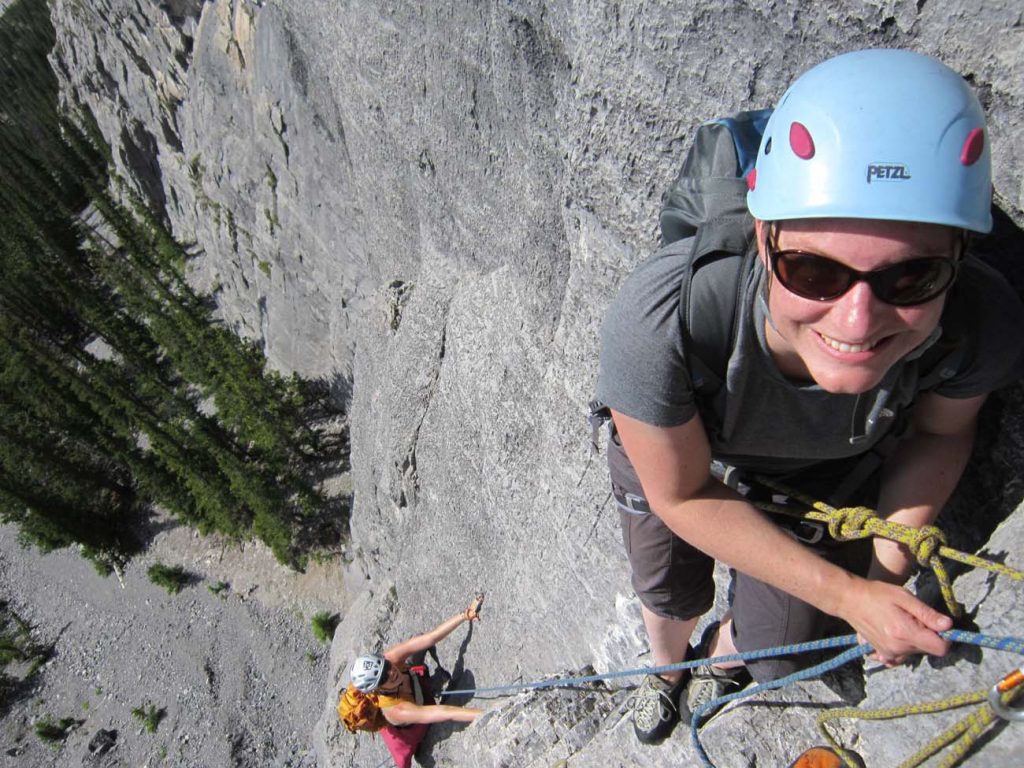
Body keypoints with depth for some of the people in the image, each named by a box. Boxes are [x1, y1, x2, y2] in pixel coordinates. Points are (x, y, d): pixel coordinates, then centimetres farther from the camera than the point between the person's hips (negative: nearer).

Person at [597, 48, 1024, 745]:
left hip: (826, 474, 2)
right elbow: (683, 494, -27)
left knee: (777, 654, 17)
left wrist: (889, 563, -16)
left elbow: (940, 431, -9)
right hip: (673, 448, -1)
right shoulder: (660, 318, -46)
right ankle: (666, 664, 67)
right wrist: (849, 594, -26)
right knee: (670, 598, 26)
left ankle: (722, 654, 59)